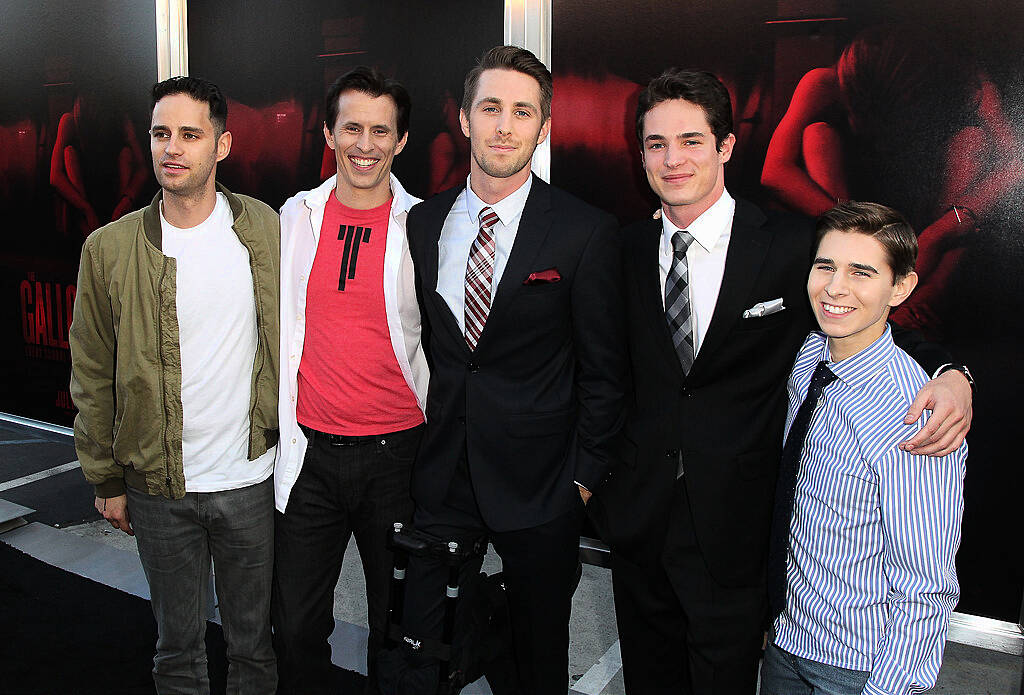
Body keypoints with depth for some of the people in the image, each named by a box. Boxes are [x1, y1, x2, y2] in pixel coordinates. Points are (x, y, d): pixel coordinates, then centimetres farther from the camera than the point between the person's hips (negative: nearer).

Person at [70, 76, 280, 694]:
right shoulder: (109, 249, -4)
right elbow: (93, 374, 3)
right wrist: (107, 479, 4)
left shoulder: (267, 232, -4)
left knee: (255, 642, 17)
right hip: (159, 487, 0)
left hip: (253, 480, 0)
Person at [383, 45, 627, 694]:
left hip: (540, 486, -3)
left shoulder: (587, 232, -9)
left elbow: (604, 371, -6)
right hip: (440, 474, 3)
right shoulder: (422, 223, 3)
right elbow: (419, 343, 11)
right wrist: (416, 439, 7)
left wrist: (585, 476, -6)